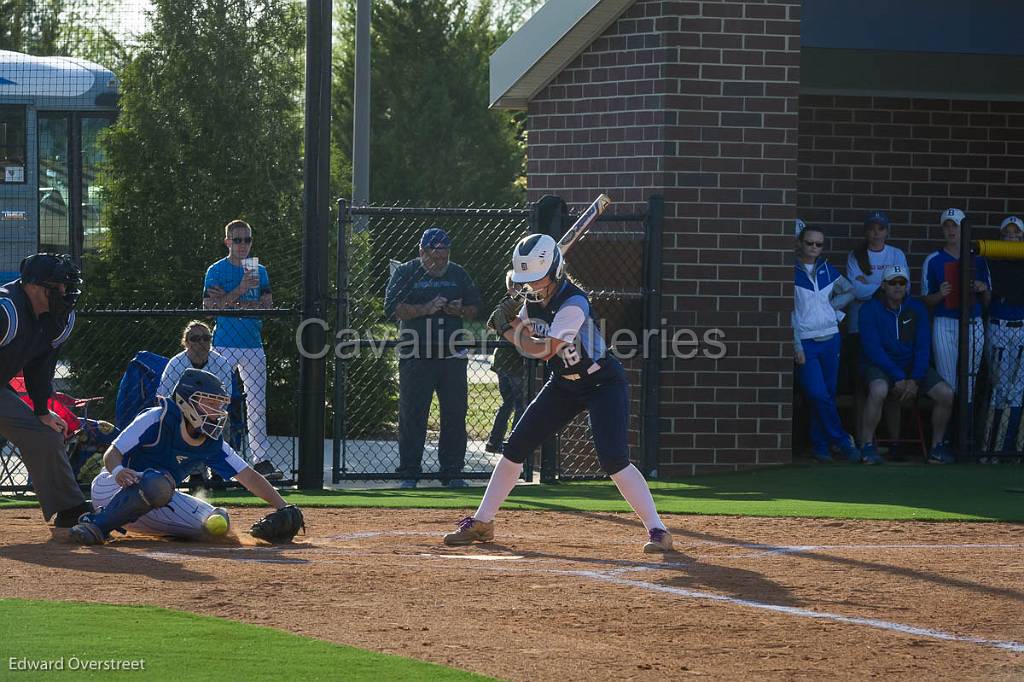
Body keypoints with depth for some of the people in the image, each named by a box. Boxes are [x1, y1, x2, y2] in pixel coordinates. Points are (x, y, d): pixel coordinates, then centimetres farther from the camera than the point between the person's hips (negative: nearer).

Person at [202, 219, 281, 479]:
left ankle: (261, 459, 5)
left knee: (257, 405, 3)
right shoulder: (216, 271, 0)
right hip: (225, 344, -4)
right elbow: (211, 306, -11)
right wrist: (241, 290, -21)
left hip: (253, 345, 4)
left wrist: (230, 300, -10)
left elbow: (268, 306, 2)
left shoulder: (259, 271, 12)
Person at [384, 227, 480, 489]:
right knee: (412, 415, -2)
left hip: (453, 356, 3)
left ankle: (452, 472, 12)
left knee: (455, 415, 3)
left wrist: (460, 310, -5)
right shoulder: (406, 273, 0)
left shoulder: (458, 274, 11)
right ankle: (409, 474, 3)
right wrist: (426, 308, -19)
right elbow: (392, 308, -9)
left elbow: (475, 308, 17)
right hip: (416, 356, -3)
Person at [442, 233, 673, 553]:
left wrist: (508, 329, -23)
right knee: (515, 448, 4)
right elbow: (524, 333, 8)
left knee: (613, 460, -21)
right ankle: (481, 523, 15)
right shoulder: (533, 298, -4)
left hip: (604, 384, -8)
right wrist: (510, 318, -12)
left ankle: (657, 530, -14)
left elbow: (544, 349, -33)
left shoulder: (573, 304, -29)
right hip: (564, 384, 8)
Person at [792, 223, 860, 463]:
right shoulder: (791, 272, -4)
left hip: (830, 339, 5)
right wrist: (797, 347, -11)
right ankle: (843, 442, -6)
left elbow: (849, 290, 26)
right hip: (805, 342, -5)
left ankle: (820, 445, 14)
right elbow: (788, 312, -7)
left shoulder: (827, 270, 10)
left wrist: (832, 306, 9)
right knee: (818, 395, -15)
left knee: (827, 395, 5)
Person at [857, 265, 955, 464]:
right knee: (879, 390, -38)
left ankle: (937, 446, 2)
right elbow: (873, 349, -15)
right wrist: (898, 379, -21)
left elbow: (923, 347, 1)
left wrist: (914, 380, -14)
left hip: (912, 365, 4)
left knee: (946, 394, -15)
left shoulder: (917, 309, 4)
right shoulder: (870, 310, -8)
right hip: (879, 366, -4)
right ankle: (867, 446, -26)